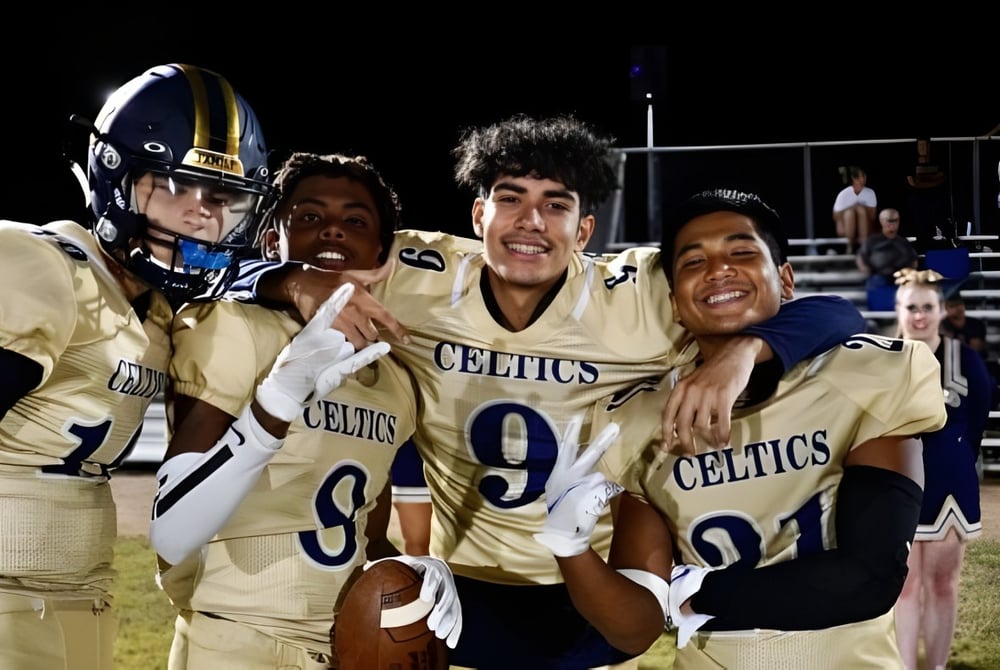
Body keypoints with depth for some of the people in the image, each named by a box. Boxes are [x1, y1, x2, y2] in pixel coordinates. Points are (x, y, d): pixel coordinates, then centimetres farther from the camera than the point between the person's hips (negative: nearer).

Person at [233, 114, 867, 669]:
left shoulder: (642, 294, -18)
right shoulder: (415, 278, -13)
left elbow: (835, 315, -18)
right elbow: (248, 280, -5)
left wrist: (740, 351, -39)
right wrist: (301, 283, -29)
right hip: (468, 595, 1)